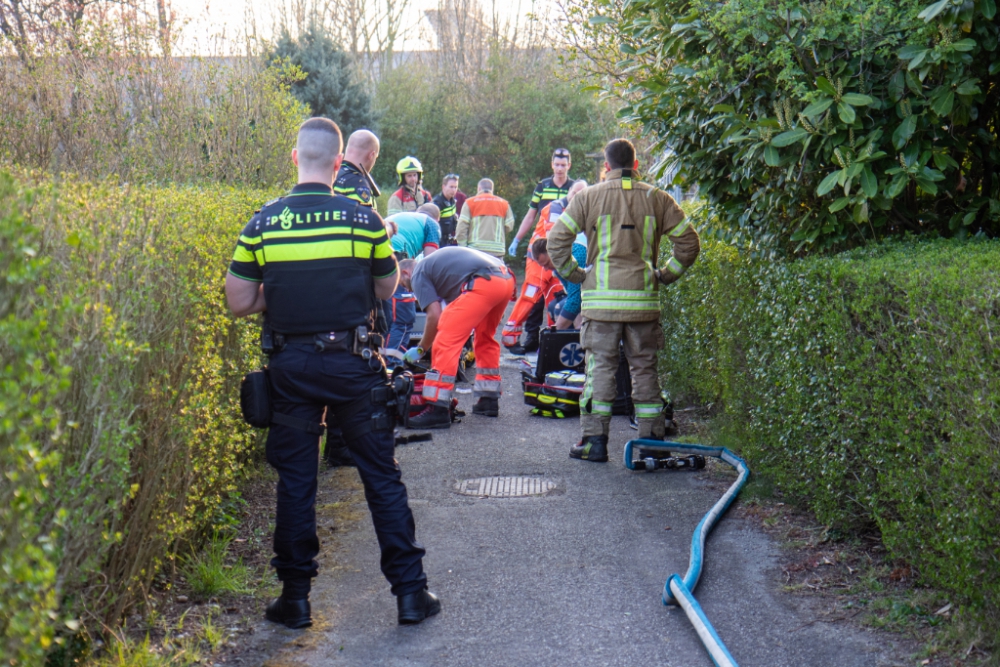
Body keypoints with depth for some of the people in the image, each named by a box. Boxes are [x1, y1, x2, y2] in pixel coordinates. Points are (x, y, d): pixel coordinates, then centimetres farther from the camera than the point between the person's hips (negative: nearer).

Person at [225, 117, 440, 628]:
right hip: (352, 363, -1)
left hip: (291, 366, 1)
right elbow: (386, 288, 7)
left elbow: (239, 303, -1)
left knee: (295, 480, 10)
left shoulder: (263, 223, -3)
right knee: (382, 476, 7)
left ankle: (295, 596, 14)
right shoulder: (363, 218, -5)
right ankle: (410, 590, 11)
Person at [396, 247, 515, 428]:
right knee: (485, 338, 28)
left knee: (445, 341, -7)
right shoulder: (435, 262, 36)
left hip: (482, 283, -9)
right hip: (507, 279, 9)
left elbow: (435, 316, 2)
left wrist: (421, 349, 14)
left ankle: (437, 409, -12)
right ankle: (489, 400, 33)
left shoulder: (418, 274, 11)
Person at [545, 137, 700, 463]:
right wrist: (666, 275, 14)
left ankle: (594, 439, 2)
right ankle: (653, 440, 13)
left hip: (601, 298, -2)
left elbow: (557, 240, -2)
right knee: (645, 368, 9)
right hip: (644, 300, 2)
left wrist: (573, 273, 8)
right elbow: (689, 241, 7)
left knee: (600, 367, 3)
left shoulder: (589, 197, 1)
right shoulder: (657, 198, 6)